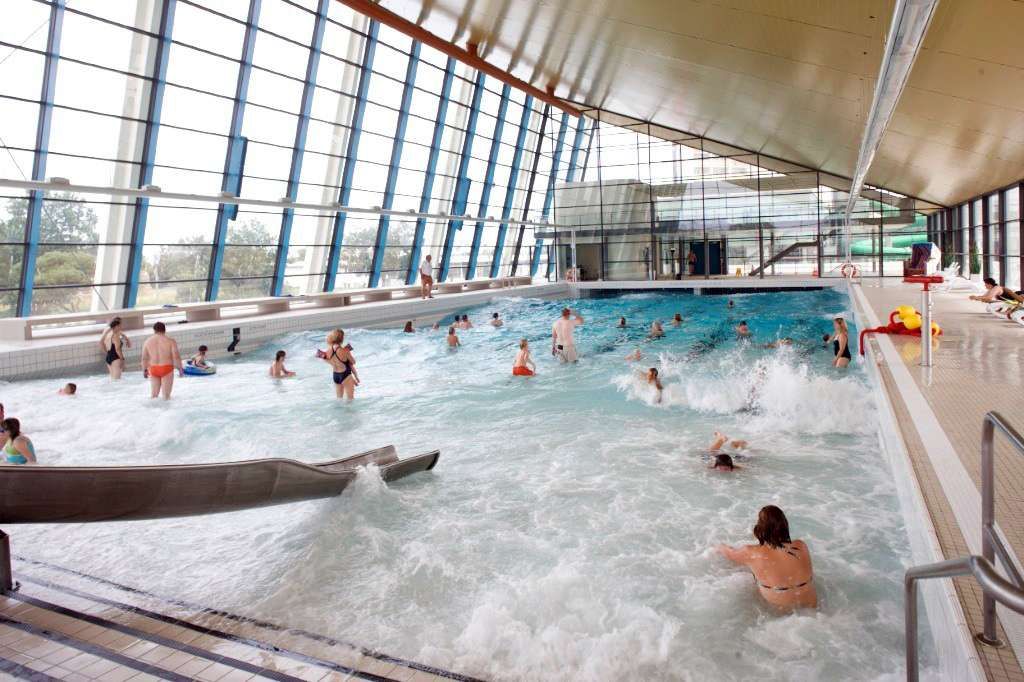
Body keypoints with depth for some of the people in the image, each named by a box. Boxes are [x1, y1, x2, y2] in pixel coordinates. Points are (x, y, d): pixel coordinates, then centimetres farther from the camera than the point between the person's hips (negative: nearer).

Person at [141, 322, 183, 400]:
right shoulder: (170, 341, -6)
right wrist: (180, 368, -2)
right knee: (166, 395, 3)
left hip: (153, 369, 3)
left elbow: (144, 358, 6)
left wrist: (144, 370, 16)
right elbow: (176, 356, -10)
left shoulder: (147, 341, 4)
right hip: (167, 369, -3)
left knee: (153, 393, 14)